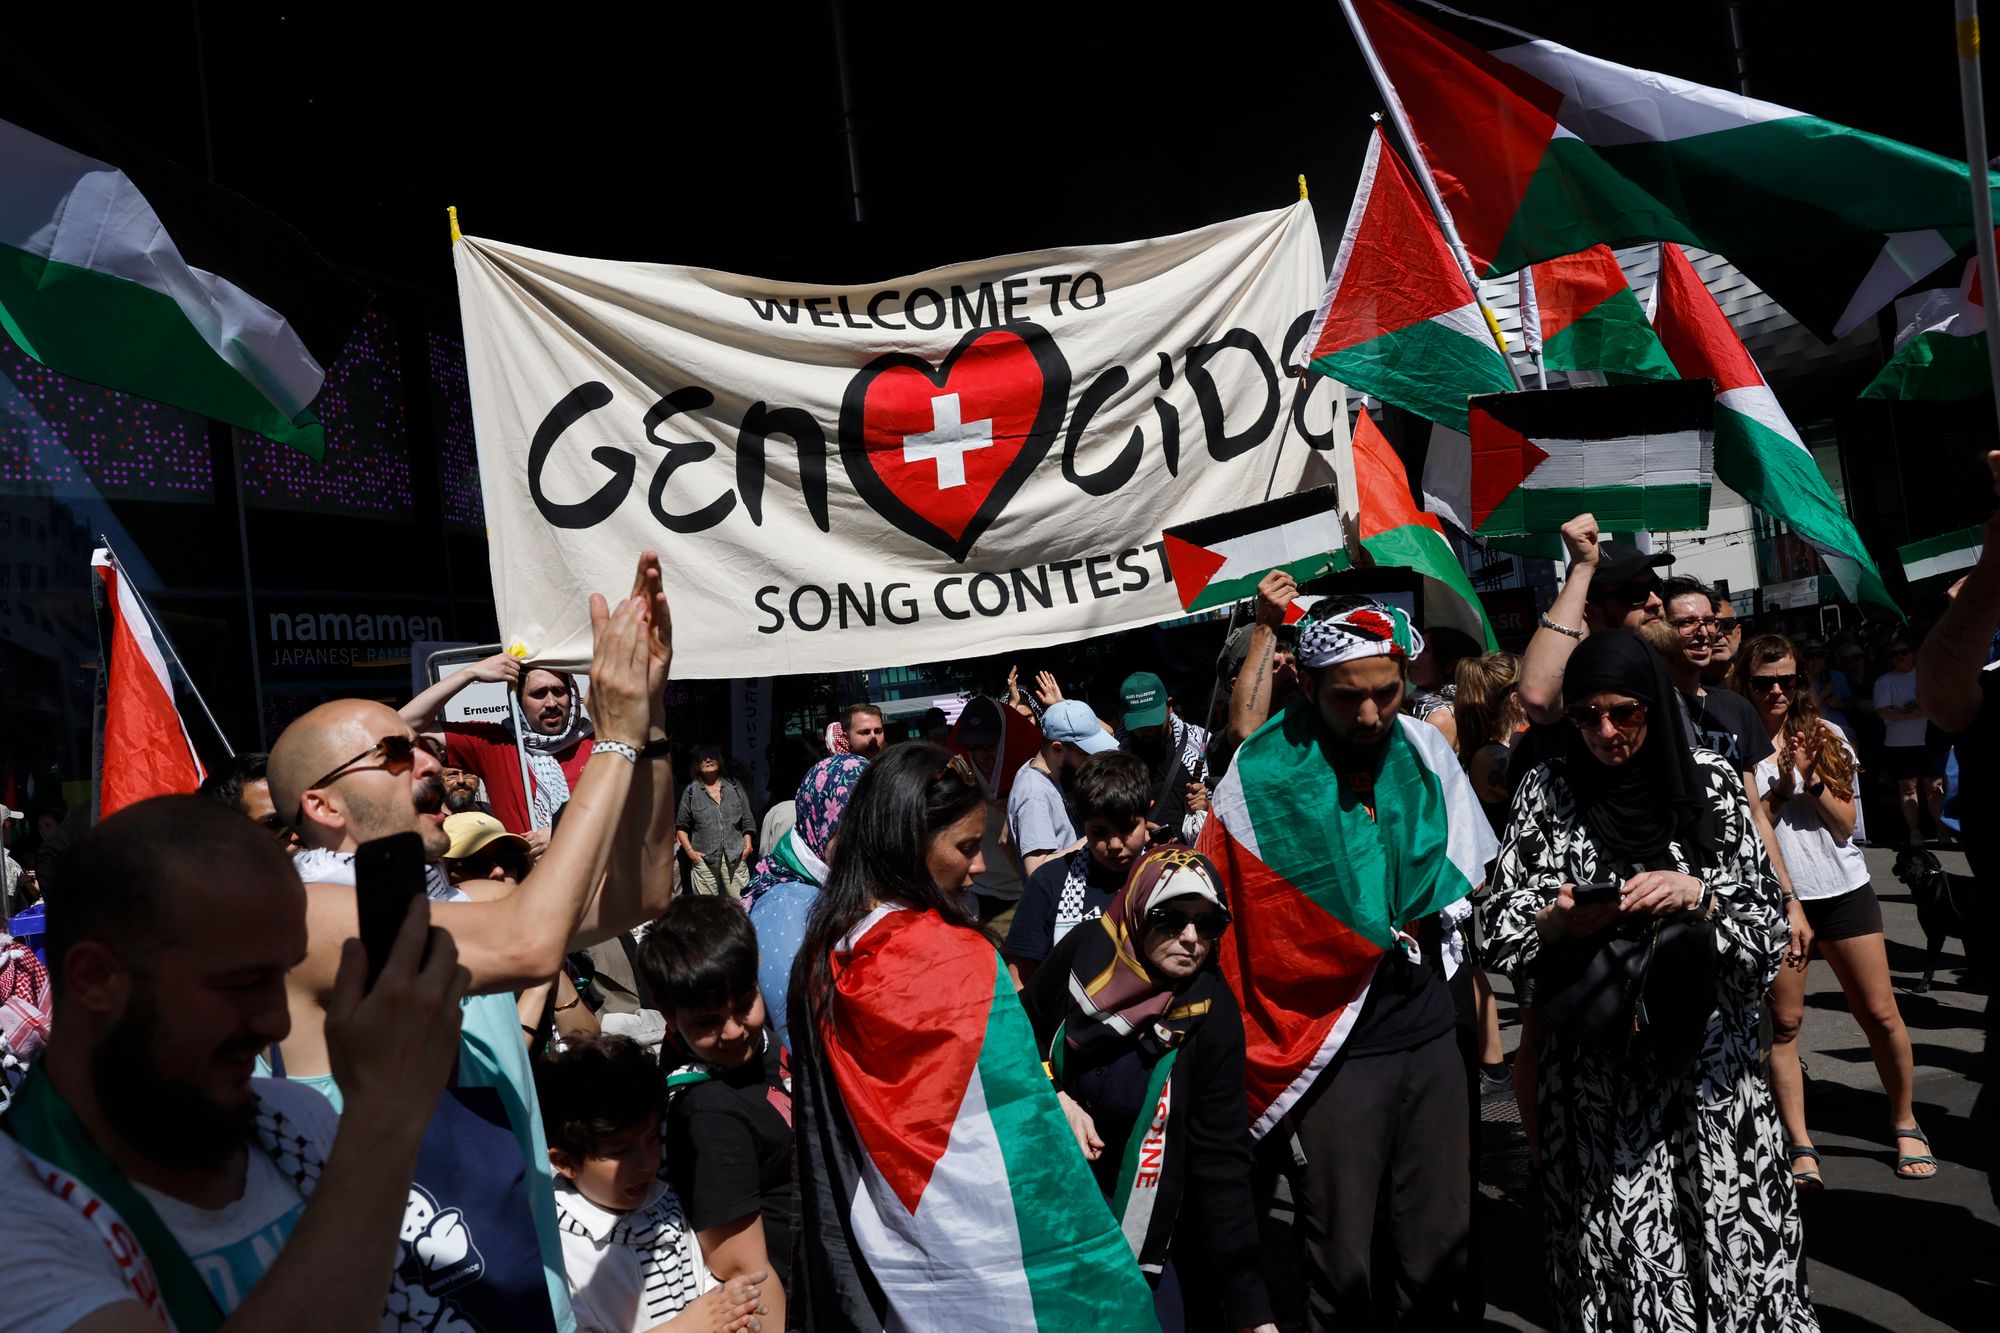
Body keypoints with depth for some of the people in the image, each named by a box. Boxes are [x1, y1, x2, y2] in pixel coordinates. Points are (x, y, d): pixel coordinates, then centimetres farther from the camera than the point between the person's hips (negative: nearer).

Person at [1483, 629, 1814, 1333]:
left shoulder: (1711, 780, 1)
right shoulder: (1547, 789, 1)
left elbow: (1769, 926, 0)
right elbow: (1500, 934, 0)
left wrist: (1698, 896, -17)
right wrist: (1557, 923, -19)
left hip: (1706, 1064, 0)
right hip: (1595, 1073, 0)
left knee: (1735, 1249, 2)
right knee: (1614, 1262, 2)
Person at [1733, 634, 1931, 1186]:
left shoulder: (1826, 736, 5)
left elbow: (1845, 824, 2)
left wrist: (1812, 779, -13)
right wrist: (1783, 784, -16)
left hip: (1843, 890, 2)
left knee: (1880, 1013, 6)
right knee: (1784, 1021, 3)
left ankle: (1905, 1124, 26)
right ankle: (1799, 1145, 11)